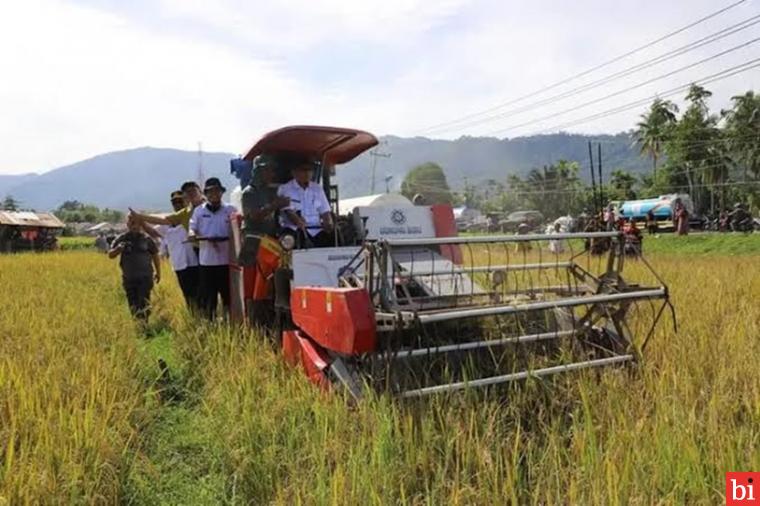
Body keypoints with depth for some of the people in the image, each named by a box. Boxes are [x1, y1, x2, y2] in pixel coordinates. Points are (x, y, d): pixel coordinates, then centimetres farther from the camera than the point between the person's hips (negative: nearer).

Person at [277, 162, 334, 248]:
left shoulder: (317, 188, 20)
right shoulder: (285, 189, 6)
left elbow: (325, 211, 16)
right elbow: (288, 211, -8)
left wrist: (329, 223, -7)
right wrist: (298, 222, -30)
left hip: (316, 229, 4)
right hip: (294, 228, -3)